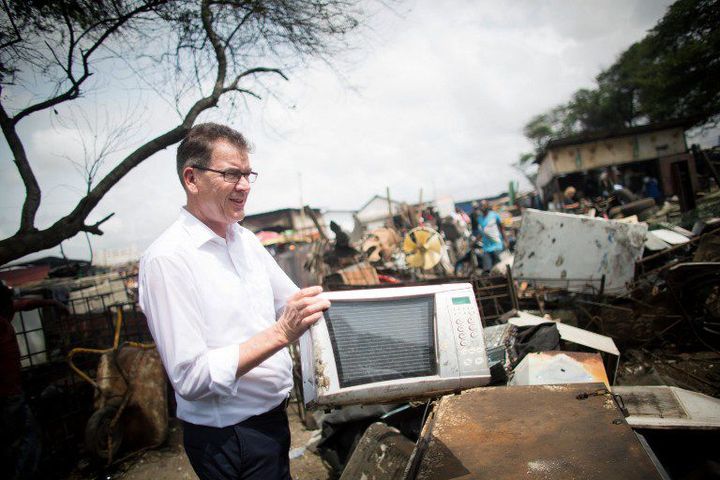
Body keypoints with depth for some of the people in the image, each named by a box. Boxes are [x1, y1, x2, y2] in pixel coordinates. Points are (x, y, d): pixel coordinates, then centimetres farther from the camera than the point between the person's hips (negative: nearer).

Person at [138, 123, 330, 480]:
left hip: (271, 416, 7)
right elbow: (191, 377, -25)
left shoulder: (246, 240, 3)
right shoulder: (167, 259, -21)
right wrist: (280, 334, -32)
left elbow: (292, 301, 11)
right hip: (227, 438, -7)